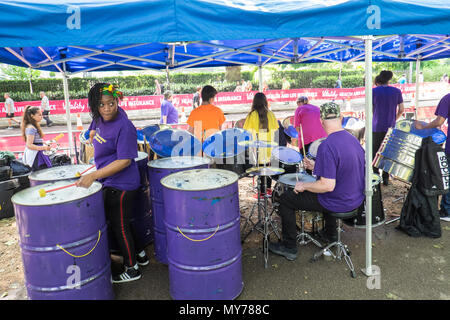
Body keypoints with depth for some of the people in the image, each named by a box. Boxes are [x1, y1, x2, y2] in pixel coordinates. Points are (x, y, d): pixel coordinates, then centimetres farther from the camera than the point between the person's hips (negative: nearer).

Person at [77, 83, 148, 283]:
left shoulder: (124, 127, -24)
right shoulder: (100, 118, 2)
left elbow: (124, 161, -27)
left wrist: (94, 175, -31)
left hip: (121, 185, -9)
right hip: (110, 183, 9)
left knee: (119, 226, 5)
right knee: (122, 223, 21)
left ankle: (132, 270, 24)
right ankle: (140, 254, 40)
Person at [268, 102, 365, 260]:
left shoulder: (327, 146, -27)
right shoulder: (353, 139, 1)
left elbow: (328, 186, -30)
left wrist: (304, 185, -14)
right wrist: (317, 167, 17)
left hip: (338, 203, -8)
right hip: (356, 199, 8)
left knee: (286, 198, 5)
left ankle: (289, 247, 17)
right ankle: (330, 234, 44)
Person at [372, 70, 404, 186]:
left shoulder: (374, 91, -3)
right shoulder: (397, 91, 3)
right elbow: (401, 110, 4)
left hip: (377, 127, -2)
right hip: (391, 127, 2)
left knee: (375, 153, 7)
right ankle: (386, 179, 14)